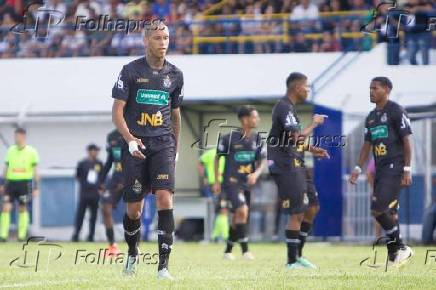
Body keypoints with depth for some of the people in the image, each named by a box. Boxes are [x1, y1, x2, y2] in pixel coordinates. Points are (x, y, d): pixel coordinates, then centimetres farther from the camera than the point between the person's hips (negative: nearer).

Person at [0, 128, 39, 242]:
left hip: (24, 182, -2)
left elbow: (35, 171, 1)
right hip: (11, 181, 2)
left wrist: (36, 188, -3)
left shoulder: (31, 151, -1)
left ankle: (22, 236, 12)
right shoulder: (10, 150, 8)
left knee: (22, 209, 4)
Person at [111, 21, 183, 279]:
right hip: (136, 145, -1)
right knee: (134, 208, 2)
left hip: (163, 144, 1)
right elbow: (117, 111, -4)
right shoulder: (131, 71, -1)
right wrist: (129, 139, -18)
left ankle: (163, 265, -17)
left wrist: (176, 148, 21)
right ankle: (133, 253, 32)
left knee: (165, 197, -17)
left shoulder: (175, 74, 9)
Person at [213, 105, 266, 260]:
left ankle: (228, 251, 26)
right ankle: (245, 250, -19)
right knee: (242, 211, -22)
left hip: (247, 183, 5)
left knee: (237, 218, 12)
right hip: (231, 182, -5)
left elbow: (263, 160, 5)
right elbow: (217, 157, 3)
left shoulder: (257, 139, 4)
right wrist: (216, 182, 4)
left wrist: (256, 174, -16)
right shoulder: (229, 138, -8)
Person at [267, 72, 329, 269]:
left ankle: (297, 254, 18)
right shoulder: (284, 108, -15)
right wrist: (314, 124, -9)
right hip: (286, 166, -11)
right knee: (297, 213, -9)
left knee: (312, 208, 12)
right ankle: (292, 261, -3)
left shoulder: (289, 107, 18)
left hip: (297, 166, 11)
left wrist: (312, 149, 15)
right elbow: (297, 137, -24)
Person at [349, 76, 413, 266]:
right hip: (380, 169, 8)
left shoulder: (396, 111, -7)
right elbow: (367, 145, 22)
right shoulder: (371, 117, 17)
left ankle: (401, 248, -4)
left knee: (379, 210, -17)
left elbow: (407, 141, -10)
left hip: (394, 168, -8)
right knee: (387, 212, 6)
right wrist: (358, 168, 12)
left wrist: (407, 169, -15)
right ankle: (394, 257, 10)